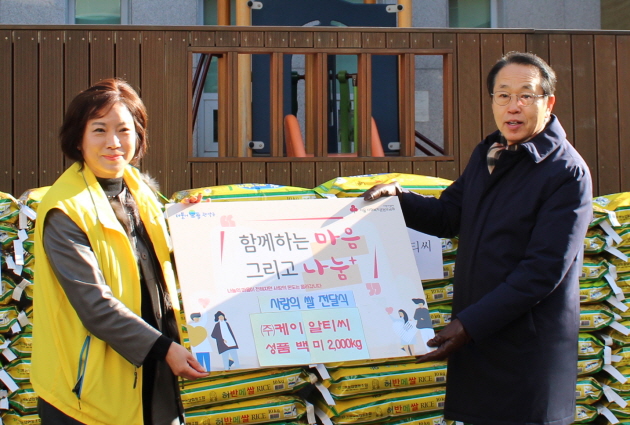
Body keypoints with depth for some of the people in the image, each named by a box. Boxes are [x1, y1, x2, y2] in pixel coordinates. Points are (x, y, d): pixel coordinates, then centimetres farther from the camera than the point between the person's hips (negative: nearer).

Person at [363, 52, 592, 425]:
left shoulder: (567, 173, -14)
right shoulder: (487, 154, 11)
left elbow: (542, 271, -19)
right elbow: (448, 216, 18)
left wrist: (470, 324, -21)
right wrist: (398, 197, -1)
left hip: (529, 348, -7)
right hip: (474, 335, 7)